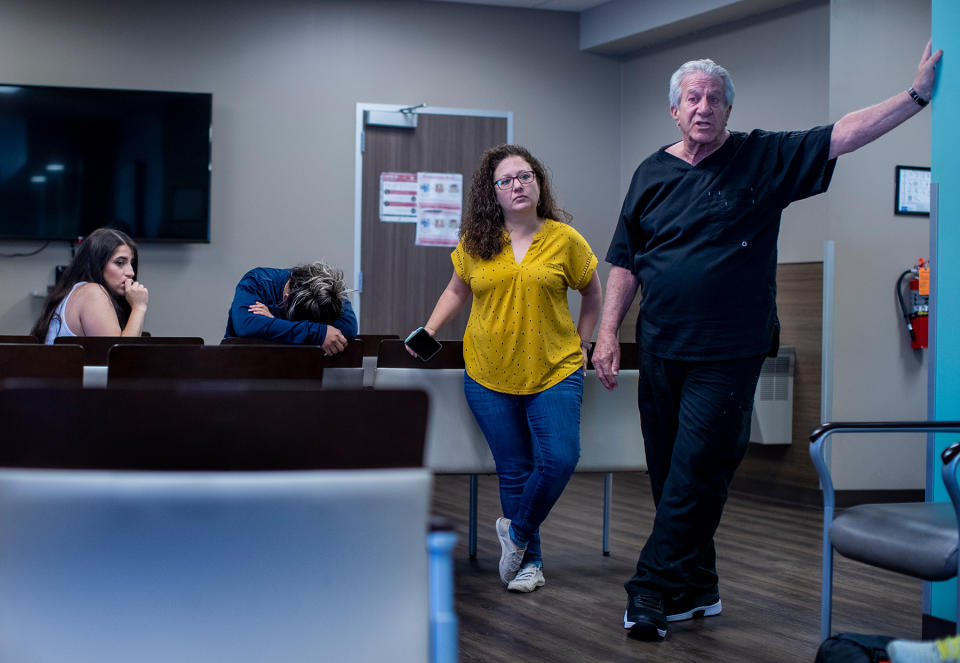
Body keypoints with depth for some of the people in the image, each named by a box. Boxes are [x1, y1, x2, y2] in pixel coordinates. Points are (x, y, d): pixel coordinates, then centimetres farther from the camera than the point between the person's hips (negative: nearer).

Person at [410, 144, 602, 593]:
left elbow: (593, 294, 11)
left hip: (554, 373, -1)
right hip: (490, 375, 1)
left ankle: (516, 531, 12)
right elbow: (457, 291, 17)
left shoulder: (564, 239, -2)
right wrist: (429, 330, 5)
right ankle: (529, 560, 19)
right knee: (514, 470, 5)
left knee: (560, 459, -14)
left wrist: (580, 344, 7)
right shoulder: (475, 243, 3)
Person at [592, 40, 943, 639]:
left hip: (728, 354, -3)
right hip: (661, 349, 4)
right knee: (669, 475, 8)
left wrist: (917, 95, -13)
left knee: (694, 476, -7)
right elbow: (625, 262, 10)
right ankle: (697, 590, 21)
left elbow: (842, 136, -6)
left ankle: (655, 591, 1)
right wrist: (609, 333, 4)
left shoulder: (763, 158, 0)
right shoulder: (653, 173, 8)